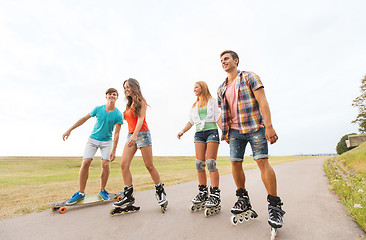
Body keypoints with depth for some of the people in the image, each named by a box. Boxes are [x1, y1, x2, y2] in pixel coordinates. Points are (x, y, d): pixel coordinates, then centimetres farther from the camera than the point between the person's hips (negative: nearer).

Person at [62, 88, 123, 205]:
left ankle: (102, 190, 9)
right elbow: (84, 118, 7)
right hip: (93, 139, 2)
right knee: (85, 163, -10)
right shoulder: (98, 109, -5)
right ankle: (81, 193, 4)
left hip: (107, 141, -1)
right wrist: (69, 130, 6)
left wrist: (113, 151, -14)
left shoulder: (118, 115, -11)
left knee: (105, 164, -14)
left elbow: (116, 133, -11)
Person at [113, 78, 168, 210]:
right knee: (124, 164, -6)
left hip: (142, 134, -7)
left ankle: (160, 191, 13)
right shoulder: (129, 104, 21)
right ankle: (129, 196, 2)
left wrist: (135, 134, -26)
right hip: (130, 135, 7)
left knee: (149, 166, -4)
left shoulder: (141, 101, 1)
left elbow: (140, 119, -13)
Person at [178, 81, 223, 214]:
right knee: (199, 163, -1)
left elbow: (218, 118, 2)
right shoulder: (194, 105, 22)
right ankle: (203, 192, 11)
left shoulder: (212, 101, 10)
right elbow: (191, 121, 20)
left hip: (211, 132, -4)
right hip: (199, 133, 5)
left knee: (210, 162, -11)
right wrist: (182, 131, 5)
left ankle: (215, 194, -5)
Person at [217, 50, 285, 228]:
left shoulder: (249, 77, 1)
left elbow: (262, 101, -9)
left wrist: (269, 126, -19)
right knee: (235, 162, 1)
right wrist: (226, 132, 16)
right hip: (235, 130, 5)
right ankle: (243, 199, 18)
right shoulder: (221, 89, 16)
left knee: (262, 161, -10)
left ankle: (274, 205, 2)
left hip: (254, 127, -4)